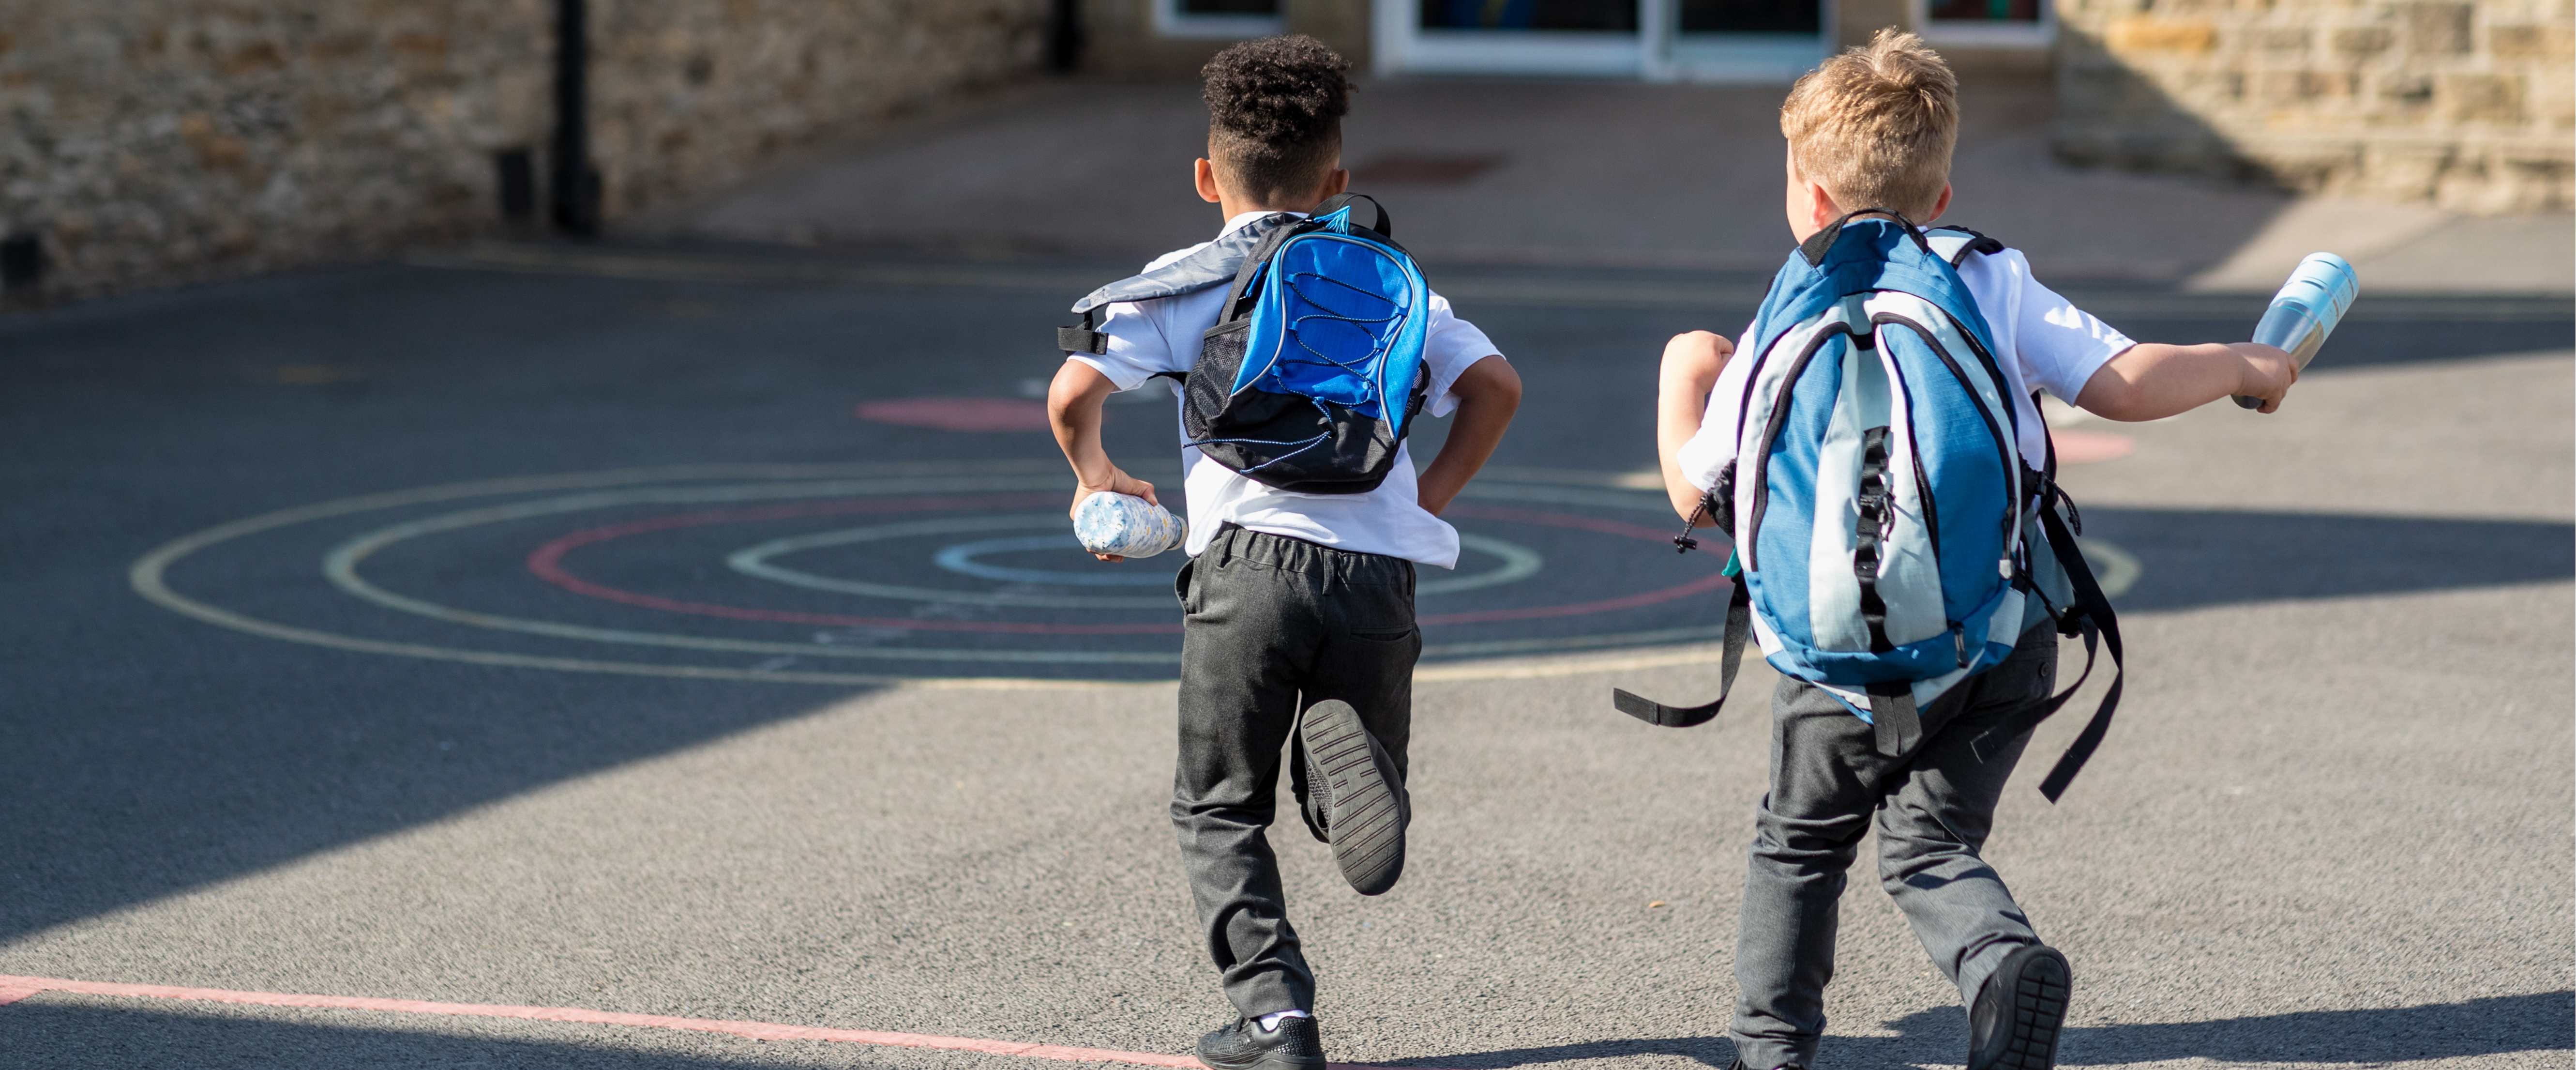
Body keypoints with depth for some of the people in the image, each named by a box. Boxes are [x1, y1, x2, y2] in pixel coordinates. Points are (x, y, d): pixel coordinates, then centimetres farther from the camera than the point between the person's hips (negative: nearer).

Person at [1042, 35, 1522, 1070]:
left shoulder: (1184, 281, 10)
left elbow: (1073, 390, -2)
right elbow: (1495, 385, 6)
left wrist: (1094, 476, 17)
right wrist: (1434, 491, 18)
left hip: (1250, 558, -2)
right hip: (1380, 567, 2)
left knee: (1219, 809, 13)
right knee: (1344, 797, 16)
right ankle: (1350, 754, -21)